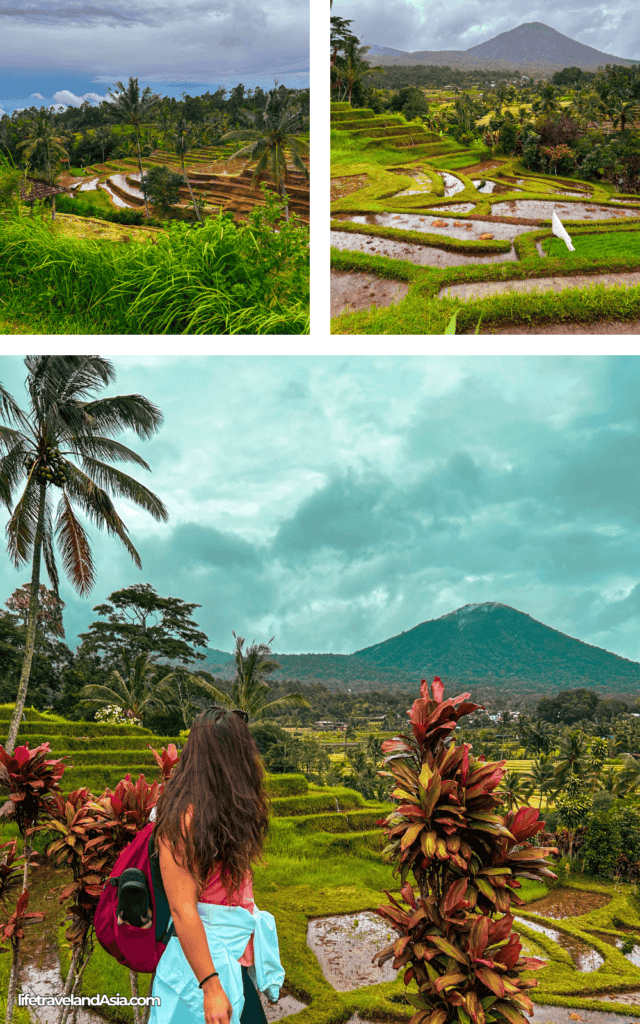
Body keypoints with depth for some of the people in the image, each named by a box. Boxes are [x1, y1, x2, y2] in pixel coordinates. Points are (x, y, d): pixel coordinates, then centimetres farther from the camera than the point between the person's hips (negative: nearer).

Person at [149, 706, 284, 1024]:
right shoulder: (185, 818, -21)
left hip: (239, 959, 8)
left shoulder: (229, 808, 6)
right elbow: (182, 909, -23)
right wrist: (210, 986, -23)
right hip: (207, 964, -8)